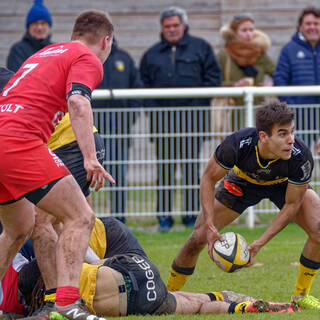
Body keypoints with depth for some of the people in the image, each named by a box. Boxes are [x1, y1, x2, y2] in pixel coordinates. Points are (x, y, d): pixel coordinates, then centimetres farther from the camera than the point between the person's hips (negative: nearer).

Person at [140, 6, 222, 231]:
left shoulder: (200, 48, 9)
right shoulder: (152, 54, 15)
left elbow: (213, 77, 4)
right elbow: (144, 83, 14)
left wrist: (199, 101, -7)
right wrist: (152, 105, -2)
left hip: (193, 116, -2)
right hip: (163, 117, 2)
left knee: (191, 164, 1)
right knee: (165, 165, -1)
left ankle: (191, 213, 6)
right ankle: (164, 215, 2)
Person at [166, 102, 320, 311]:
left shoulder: (301, 156, -39)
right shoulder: (237, 144, -40)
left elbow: (291, 204, -25)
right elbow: (209, 178, -21)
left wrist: (260, 243, -30)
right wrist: (209, 226, -31)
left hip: (285, 184, 0)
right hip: (243, 181, 0)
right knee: (199, 237, -8)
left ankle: (301, 295, -2)